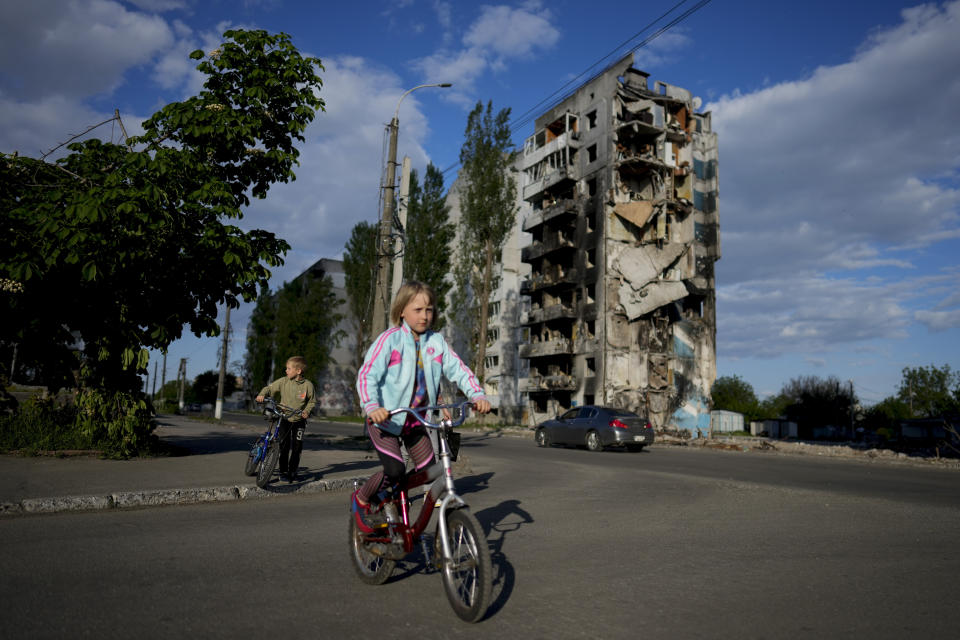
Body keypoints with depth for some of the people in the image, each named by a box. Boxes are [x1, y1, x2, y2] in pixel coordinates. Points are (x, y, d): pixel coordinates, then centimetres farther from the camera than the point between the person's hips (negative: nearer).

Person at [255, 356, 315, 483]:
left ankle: (293, 471, 15)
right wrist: (262, 394, -23)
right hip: (284, 418, 0)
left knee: (297, 446, 1)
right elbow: (269, 388, -3)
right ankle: (283, 471, 9)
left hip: (299, 420, 0)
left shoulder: (308, 385, -9)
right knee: (284, 446, -3)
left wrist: (307, 411, -12)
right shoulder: (283, 381, -9)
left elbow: (312, 401, 3)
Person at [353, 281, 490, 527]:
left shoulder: (436, 341, 1)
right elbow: (367, 375, -21)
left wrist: (477, 395, -19)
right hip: (385, 419, -5)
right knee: (395, 470, -18)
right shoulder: (389, 339, -13)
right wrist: (372, 407, -37)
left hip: (415, 420, 5)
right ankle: (361, 499, 11)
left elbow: (457, 369, -3)